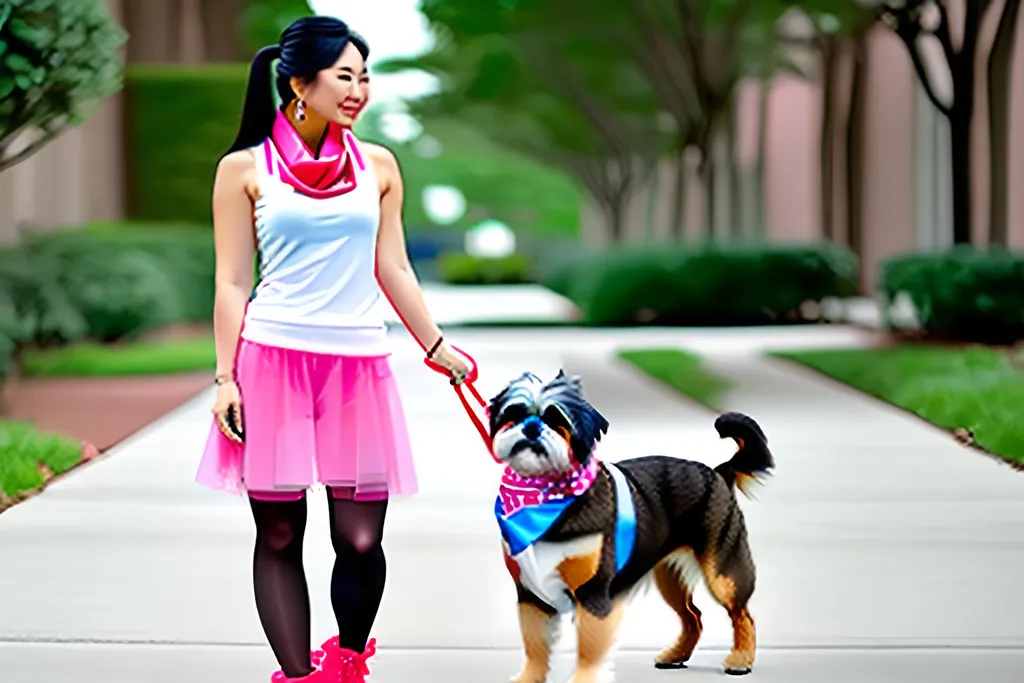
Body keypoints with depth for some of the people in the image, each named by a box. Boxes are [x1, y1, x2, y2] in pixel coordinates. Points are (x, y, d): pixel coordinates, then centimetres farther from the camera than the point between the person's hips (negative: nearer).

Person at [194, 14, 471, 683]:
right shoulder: (245, 169, 3)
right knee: (279, 537, 1)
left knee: (361, 540, -3)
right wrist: (226, 377, -3)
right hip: (273, 359, -2)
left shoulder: (377, 165, 11)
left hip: (360, 365, 2)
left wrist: (437, 348, 14)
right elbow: (232, 281, 3)